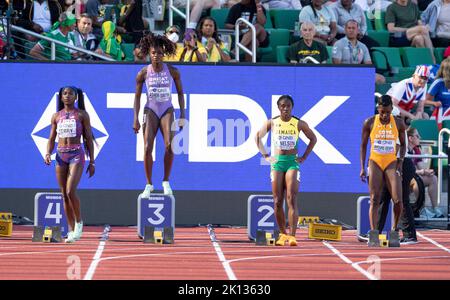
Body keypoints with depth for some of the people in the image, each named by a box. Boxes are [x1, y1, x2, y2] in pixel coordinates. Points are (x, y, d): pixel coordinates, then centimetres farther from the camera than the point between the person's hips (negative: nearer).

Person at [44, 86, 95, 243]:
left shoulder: (82, 115, 2)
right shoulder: (56, 116, 11)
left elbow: (89, 139, 3)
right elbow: (51, 139, 13)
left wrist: (92, 161, -1)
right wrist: (48, 154, -6)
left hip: (77, 155, -4)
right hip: (61, 155, 4)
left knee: (70, 191, -20)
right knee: (64, 195, 4)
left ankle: (79, 222, 2)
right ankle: (71, 230, 11)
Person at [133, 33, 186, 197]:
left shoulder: (172, 71, -3)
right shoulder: (143, 73, -4)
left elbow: (180, 93, 6)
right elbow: (137, 96, 3)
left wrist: (182, 115, 1)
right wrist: (136, 119, -2)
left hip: (167, 110, 0)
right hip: (150, 110, 0)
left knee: (169, 145, -15)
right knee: (147, 147, -10)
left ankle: (166, 182, 2)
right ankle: (149, 184, 2)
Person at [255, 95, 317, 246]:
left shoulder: (299, 124, 2)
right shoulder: (272, 123, 4)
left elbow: (313, 139, 14)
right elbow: (258, 136, 16)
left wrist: (304, 157, 6)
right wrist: (265, 155, 7)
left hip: (293, 162, -2)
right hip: (277, 162, 2)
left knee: (291, 200, -14)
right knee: (277, 201, 2)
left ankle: (292, 235, -21)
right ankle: (282, 234, 16)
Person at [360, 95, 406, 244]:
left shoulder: (399, 123, 1)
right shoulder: (369, 123, -1)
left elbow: (403, 144, 12)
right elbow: (363, 145, 5)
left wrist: (400, 162, -1)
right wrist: (362, 168, -1)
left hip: (392, 164, 0)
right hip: (375, 163, 0)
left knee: (398, 200, -11)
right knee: (374, 200, -6)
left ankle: (395, 228, 11)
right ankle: (373, 232, -7)